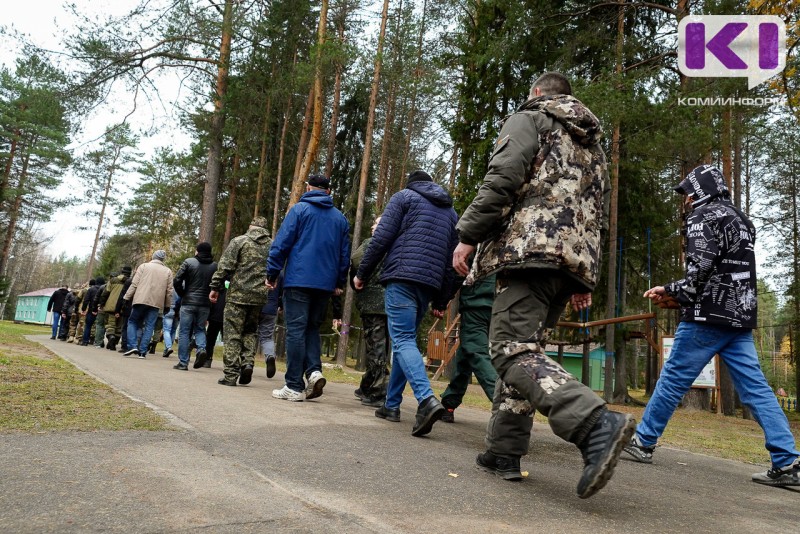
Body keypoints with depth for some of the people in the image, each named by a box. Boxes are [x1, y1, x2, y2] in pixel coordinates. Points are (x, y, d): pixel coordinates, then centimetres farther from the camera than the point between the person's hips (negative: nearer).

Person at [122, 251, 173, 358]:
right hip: (156, 302, 1)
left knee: (132, 322, 12)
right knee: (149, 326, 4)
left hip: (141, 300, -1)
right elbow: (169, 290, 8)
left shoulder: (144, 266, 8)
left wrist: (126, 297, 4)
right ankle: (143, 351, 0)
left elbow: (134, 284, 1)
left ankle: (133, 346, -3)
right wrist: (167, 305, 13)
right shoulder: (168, 271, 12)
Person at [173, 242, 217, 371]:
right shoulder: (215, 266, 3)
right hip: (205, 304, 2)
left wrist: (182, 294, 9)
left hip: (188, 302, -2)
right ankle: (201, 348, -10)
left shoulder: (189, 262, -1)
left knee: (184, 332, 6)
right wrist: (209, 294, 7)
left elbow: (177, 281, -6)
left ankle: (183, 362, 6)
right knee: (200, 329, 18)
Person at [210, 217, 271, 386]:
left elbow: (224, 267, -6)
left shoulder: (239, 241, 0)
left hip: (238, 295, -3)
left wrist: (215, 287, 1)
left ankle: (231, 375, 1)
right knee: (251, 331, 19)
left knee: (232, 334, 2)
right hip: (260, 298, 3)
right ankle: (248, 362, 0)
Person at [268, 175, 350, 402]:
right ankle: (314, 370, -3)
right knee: (312, 328, 17)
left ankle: (294, 387, -1)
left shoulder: (300, 209, 1)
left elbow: (282, 243, -5)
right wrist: (340, 282, 21)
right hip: (325, 284, 4)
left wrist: (272, 273, 0)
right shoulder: (340, 218, 14)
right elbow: (345, 254, 15)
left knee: (296, 330, -2)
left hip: (298, 280, -4)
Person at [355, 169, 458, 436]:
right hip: (430, 283, 6)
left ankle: (426, 399, -29)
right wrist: (441, 301, 22)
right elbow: (451, 259, 21)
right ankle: (392, 405, 18)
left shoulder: (404, 196, 9)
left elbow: (381, 238, -3)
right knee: (405, 339, 14)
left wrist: (362, 273, 5)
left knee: (402, 340, -10)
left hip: (401, 277, -6)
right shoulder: (450, 210, 25)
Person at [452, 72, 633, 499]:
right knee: (522, 349, 10)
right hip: (573, 262, 8)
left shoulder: (529, 118, 9)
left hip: (528, 247, -8)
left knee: (513, 350, -14)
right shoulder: (593, 144, 31)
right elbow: (598, 215, 26)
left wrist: (467, 235, -8)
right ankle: (504, 451, 9)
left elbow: (502, 180, -10)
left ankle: (596, 424, -30)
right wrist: (584, 279, 24)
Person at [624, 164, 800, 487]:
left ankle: (643, 442, 9)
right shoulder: (742, 221, 23)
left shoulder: (704, 216, -5)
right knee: (756, 389, 5)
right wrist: (679, 296, 18)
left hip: (708, 318, -8)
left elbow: (701, 269, -17)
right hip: (740, 317, 8)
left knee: (673, 379, 0)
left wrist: (672, 291, -2)